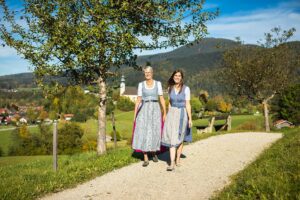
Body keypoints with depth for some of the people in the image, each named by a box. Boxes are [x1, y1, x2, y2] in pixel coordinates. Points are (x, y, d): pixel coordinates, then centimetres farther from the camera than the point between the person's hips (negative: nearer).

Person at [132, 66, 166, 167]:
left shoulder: (158, 83, 4)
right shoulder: (141, 84, 5)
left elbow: (162, 99, 3)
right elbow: (138, 100, 4)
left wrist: (164, 113, -1)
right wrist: (135, 114, -1)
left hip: (155, 110, 0)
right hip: (144, 110, 0)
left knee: (155, 133, 1)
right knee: (143, 133, -7)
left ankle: (154, 152, 30)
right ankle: (145, 159, 0)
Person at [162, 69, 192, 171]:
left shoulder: (186, 88, -5)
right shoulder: (170, 88, 5)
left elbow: (188, 104, -6)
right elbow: (170, 103, 12)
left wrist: (190, 119, -10)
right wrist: (168, 116, 12)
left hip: (182, 114, -2)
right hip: (172, 114, 2)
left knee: (180, 138, 11)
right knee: (172, 138, -9)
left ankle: (178, 159, 28)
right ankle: (172, 163, -12)